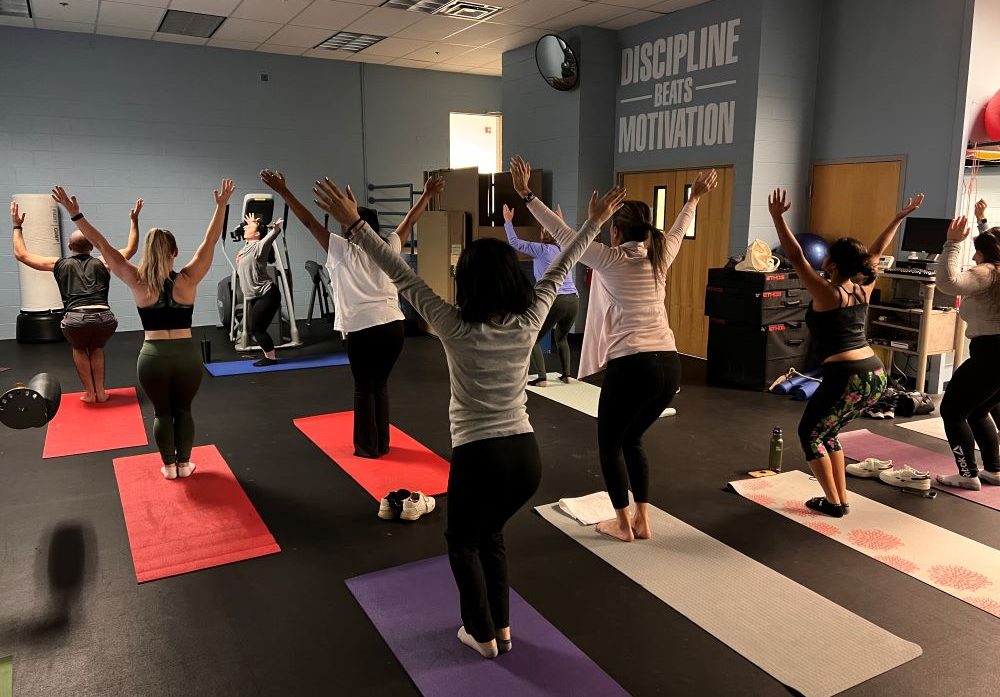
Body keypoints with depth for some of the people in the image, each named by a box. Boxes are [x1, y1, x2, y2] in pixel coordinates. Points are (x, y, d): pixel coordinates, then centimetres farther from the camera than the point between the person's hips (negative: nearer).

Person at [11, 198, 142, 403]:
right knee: (97, 348, 33)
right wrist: (134, 220, 34)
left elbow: (21, 254, 28)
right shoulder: (102, 263, 20)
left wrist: (17, 226, 37)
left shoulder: (60, 264, 19)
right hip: (104, 318, 1)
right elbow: (131, 249, 32)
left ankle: (90, 393, 27)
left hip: (76, 319, -1)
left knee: (79, 349, 32)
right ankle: (100, 392, 28)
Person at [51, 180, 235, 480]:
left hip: (153, 356, 0)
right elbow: (210, 242, -5)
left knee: (162, 412, 16)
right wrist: (221, 206, -4)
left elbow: (103, 246, -4)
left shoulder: (138, 283, -6)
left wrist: (75, 214, 0)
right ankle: (184, 464, 22)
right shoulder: (188, 280, -8)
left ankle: (169, 466, 22)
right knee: (183, 409, 16)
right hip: (187, 354, 0)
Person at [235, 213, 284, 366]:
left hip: (267, 295, -10)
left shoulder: (258, 246, -13)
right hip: (257, 297, 10)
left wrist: (276, 229, -53)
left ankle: (271, 358, 3)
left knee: (256, 328, -8)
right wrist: (251, 224, 46)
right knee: (251, 329, 9)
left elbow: (269, 238, -33)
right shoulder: (248, 246, 13)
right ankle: (268, 356, 17)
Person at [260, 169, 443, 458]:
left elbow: (310, 222, -2)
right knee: (381, 384, 17)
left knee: (363, 388, 10)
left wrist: (283, 192, 1)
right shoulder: (389, 248, 5)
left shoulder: (344, 251, -3)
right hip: (393, 326, 4)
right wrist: (428, 194, 26)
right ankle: (382, 443, 24)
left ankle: (367, 447, 16)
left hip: (363, 329, -4)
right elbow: (410, 220, 16)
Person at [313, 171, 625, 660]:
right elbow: (559, 269, 7)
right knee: (490, 534, 29)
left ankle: (482, 634, 32)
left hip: (478, 457, -4)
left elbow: (403, 277, -13)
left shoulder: (456, 329, -14)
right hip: (525, 455, 4)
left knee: (463, 541, 24)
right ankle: (501, 628, 37)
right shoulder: (529, 322, -5)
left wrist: (354, 225, -10)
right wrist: (595, 222, 18)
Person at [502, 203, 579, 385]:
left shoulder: (542, 249, 0)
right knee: (561, 338, 29)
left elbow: (515, 243, 4)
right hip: (573, 300, 7)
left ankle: (542, 378, -4)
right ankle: (566, 375, 24)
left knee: (533, 340, 6)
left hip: (554, 301, -6)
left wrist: (508, 222, 16)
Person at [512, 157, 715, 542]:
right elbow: (679, 230, 30)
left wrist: (527, 195, 3)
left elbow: (562, 234, -3)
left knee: (610, 444, 15)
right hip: (669, 366, 6)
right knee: (631, 440, 23)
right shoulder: (660, 256, 10)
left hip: (632, 366, -6)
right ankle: (642, 521, 26)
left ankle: (623, 524, 22)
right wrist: (695, 198, 48)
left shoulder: (611, 260, -5)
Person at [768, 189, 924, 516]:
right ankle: (841, 499, 25)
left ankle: (834, 502, 13)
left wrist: (778, 217, -21)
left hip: (846, 378, -8)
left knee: (810, 434, 12)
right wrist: (901, 216, 31)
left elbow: (795, 256, -16)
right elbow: (877, 250, 22)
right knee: (828, 432, 23)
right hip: (876, 375, 8)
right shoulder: (863, 288, 8)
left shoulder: (827, 293, -12)